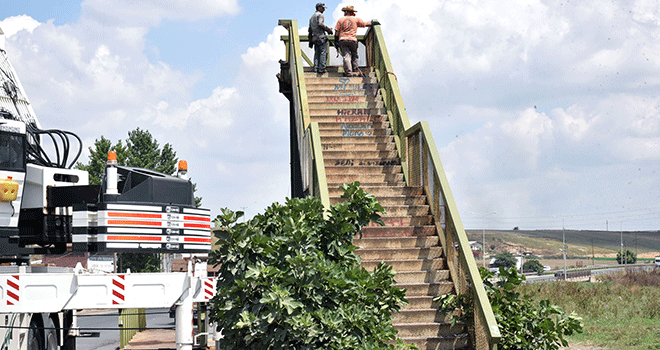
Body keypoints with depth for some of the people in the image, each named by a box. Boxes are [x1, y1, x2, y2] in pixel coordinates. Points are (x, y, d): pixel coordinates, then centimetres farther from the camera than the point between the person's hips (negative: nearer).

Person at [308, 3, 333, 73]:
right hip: (321, 36, -9)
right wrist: (328, 29, -10)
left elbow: (310, 29, 24)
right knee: (323, 52, -9)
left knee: (317, 53, 9)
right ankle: (321, 68, -16)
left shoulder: (312, 17, 25)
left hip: (315, 38, 9)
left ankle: (316, 68, 2)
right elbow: (320, 24, -19)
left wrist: (310, 39, 25)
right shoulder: (320, 15, -3)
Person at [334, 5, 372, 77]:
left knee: (346, 56, -7)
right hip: (352, 40, 0)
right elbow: (365, 24, 14)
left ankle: (348, 71, -18)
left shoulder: (340, 20, 10)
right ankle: (355, 70, 7)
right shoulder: (356, 19, 8)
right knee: (354, 55, 13)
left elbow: (336, 32, 6)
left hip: (342, 40, 0)